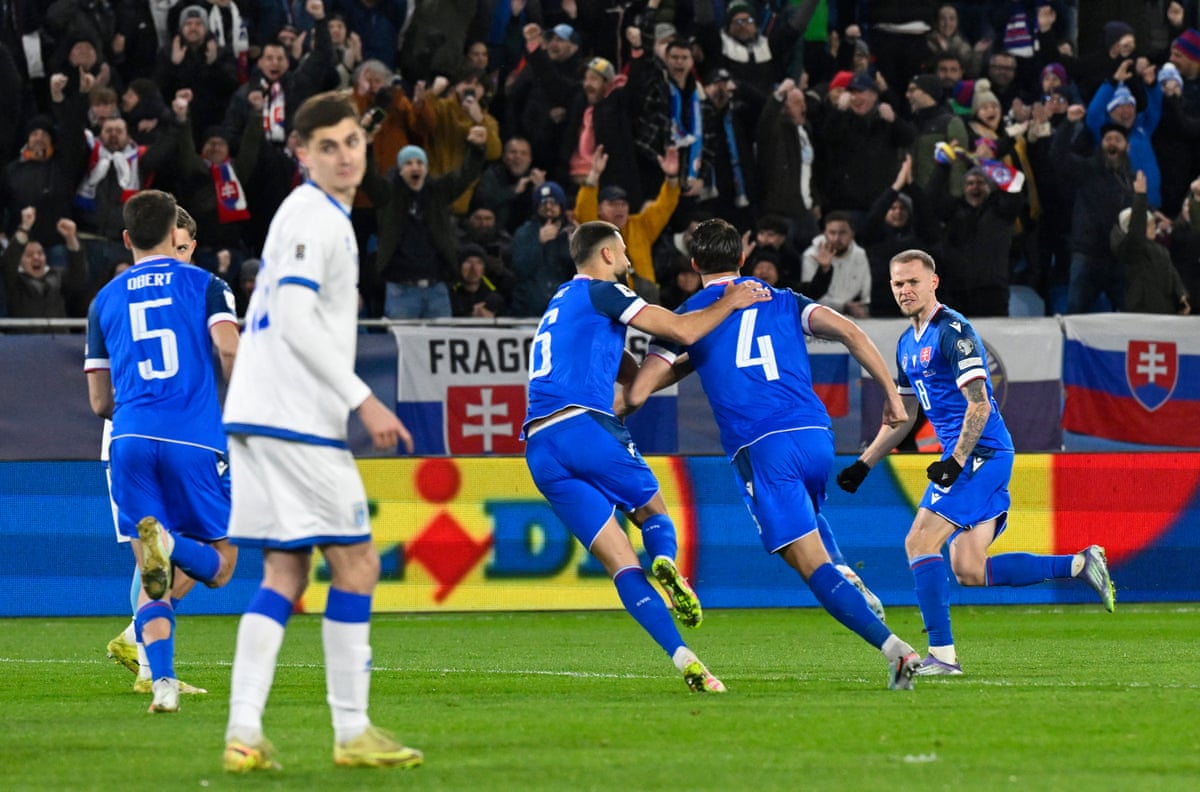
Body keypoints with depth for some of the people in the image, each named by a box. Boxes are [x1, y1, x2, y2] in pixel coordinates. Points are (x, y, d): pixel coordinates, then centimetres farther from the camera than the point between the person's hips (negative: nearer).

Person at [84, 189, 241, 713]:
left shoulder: (105, 300, 18)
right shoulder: (204, 285, 10)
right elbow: (229, 346, -9)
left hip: (131, 441, 2)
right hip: (195, 440, -2)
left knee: (152, 580, 8)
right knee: (220, 563, 8)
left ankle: (162, 682, -12)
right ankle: (173, 546, -27)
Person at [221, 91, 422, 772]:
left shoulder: (322, 216, 20)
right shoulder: (313, 216, -10)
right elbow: (296, 320, -19)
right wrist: (364, 400, -18)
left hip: (260, 415, 10)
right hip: (295, 421, -10)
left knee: (286, 575, 5)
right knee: (356, 564, -4)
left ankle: (245, 734, -3)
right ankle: (353, 733, -1)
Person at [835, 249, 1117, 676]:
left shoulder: (953, 332, -12)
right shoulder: (908, 344, 17)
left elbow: (979, 405, -18)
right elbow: (902, 417, 27)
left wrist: (955, 461, -25)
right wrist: (863, 464, 23)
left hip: (981, 454, -9)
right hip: (965, 459, 9)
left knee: (920, 542, -15)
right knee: (969, 571, 3)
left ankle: (942, 654, -16)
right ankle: (1080, 564, 10)